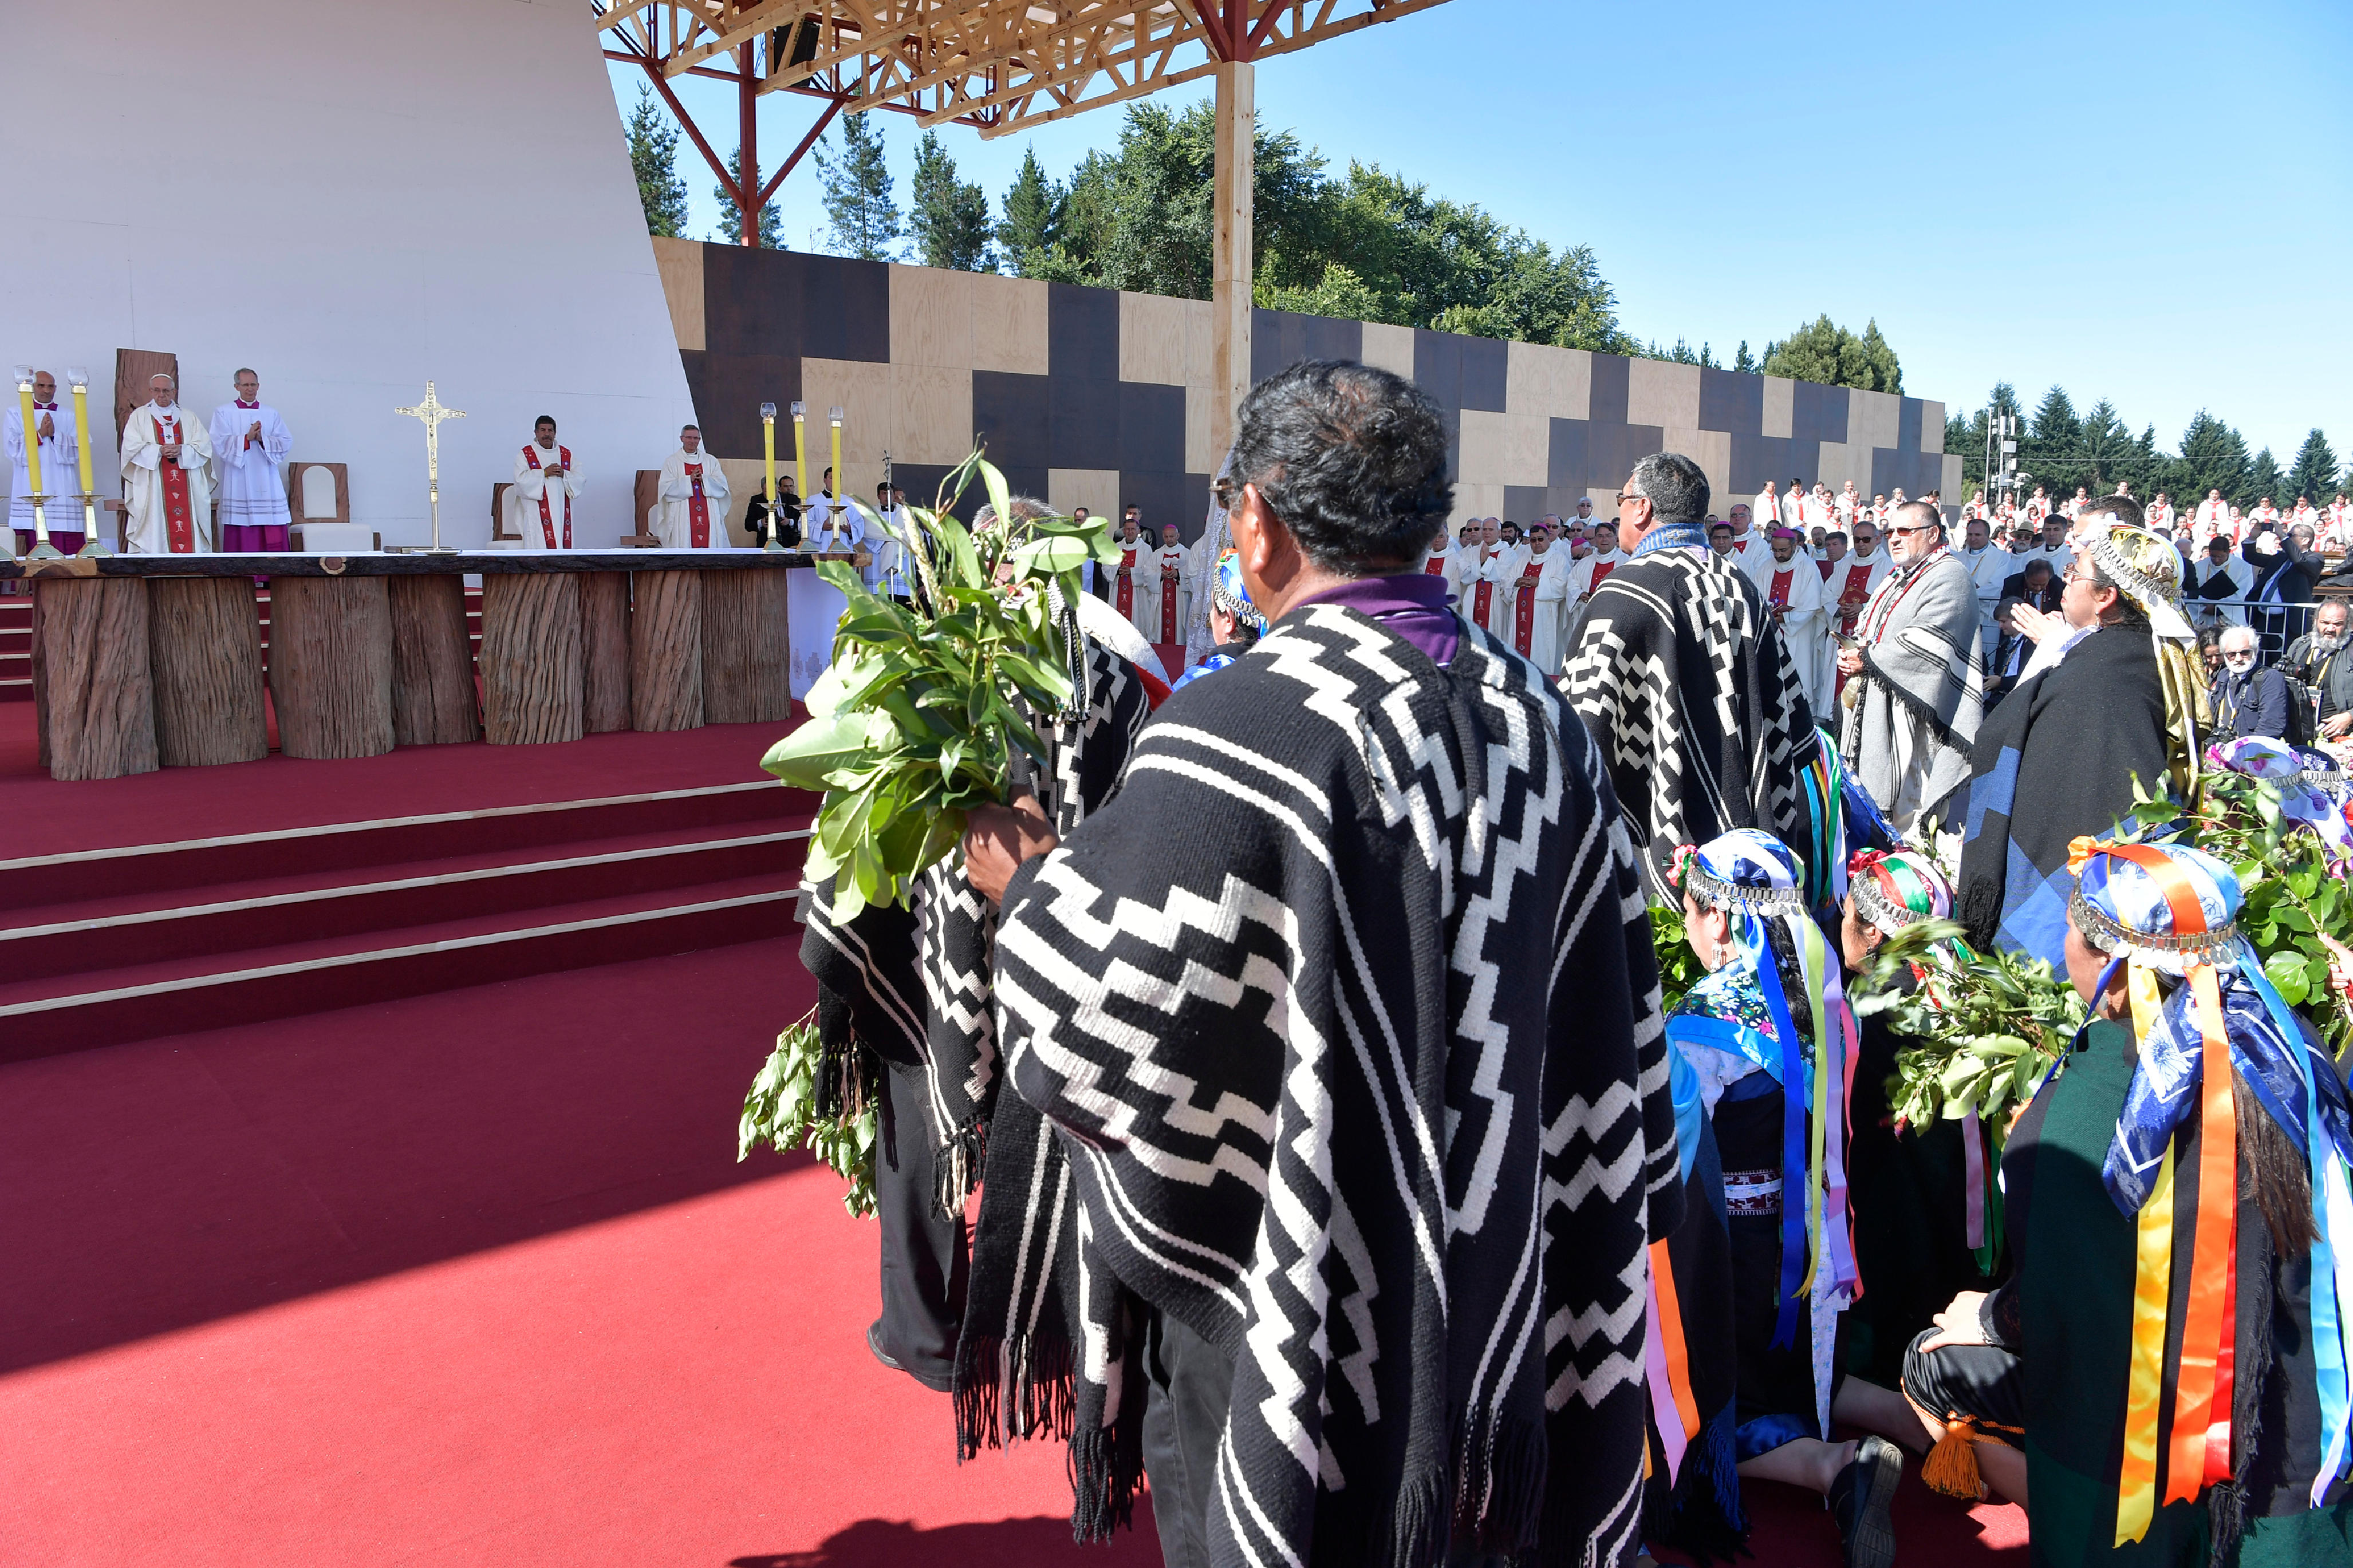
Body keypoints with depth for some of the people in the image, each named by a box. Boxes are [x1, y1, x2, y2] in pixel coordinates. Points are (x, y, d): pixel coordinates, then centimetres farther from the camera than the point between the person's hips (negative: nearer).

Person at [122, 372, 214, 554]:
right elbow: (131, 447, -1)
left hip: (187, 487, 2)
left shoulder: (188, 418, 17)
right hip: (152, 490, -2)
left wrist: (181, 450, -12)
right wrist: (159, 450, -15)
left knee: (189, 531, -5)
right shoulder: (139, 416, 11)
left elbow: (204, 446, 5)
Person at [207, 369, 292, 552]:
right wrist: (247, 438, -16)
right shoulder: (223, 413, 7)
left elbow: (287, 442, 2)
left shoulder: (271, 414, 12)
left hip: (268, 485, 2)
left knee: (274, 537, -3)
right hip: (238, 486, -2)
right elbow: (220, 444, -6)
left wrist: (262, 439, -13)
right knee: (241, 536, -3)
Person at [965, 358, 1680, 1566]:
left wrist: (1030, 884, -1)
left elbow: (1096, 1013, -20)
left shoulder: (1241, 731, -25)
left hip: (1288, 1320, -6)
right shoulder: (1535, 717, -4)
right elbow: (1606, 1019, 3)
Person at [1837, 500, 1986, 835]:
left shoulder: (1950, 578, -11)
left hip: (1913, 720, -9)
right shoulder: (1897, 578, 20)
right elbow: (1867, 628, 21)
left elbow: (1928, 644, -22)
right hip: (1879, 714, 9)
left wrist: (1867, 660, -14)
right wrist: (1854, 650, -3)